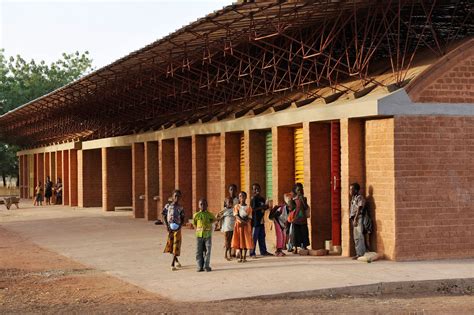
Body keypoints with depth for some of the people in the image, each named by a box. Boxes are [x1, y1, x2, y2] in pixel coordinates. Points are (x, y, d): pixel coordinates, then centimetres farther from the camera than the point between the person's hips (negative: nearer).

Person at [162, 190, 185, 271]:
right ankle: (176, 260, 30)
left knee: (176, 246, -7)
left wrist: (180, 225, -12)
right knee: (170, 245, 6)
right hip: (170, 228, 1)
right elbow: (164, 216, 3)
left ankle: (172, 264, -7)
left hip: (177, 228, -1)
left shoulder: (180, 208, 3)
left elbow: (182, 219, 6)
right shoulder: (168, 206, 1)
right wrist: (166, 226, -9)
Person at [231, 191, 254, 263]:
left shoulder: (248, 207, 4)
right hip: (238, 225, 1)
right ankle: (241, 257, 10)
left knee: (246, 241, -2)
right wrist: (242, 221, -25)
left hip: (246, 225, -1)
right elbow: (236, 216, -7)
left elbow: (249, 218, -1)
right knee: (239, 241, 2)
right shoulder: (236, 206, 5)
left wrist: (245, 222, -20)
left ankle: (244, 257, 4)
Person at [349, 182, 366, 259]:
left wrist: (355, 219, -18)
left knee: (359, 236, -10)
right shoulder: (353, 198, 18)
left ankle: (361, 254, -10)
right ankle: (358, 253, 14)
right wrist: (351, 218, 12)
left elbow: (359, 209, -15)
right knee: (356, 237, 10)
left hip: (358, 218, -9)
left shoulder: (360, 198, -9)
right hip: (354, 219, 9)